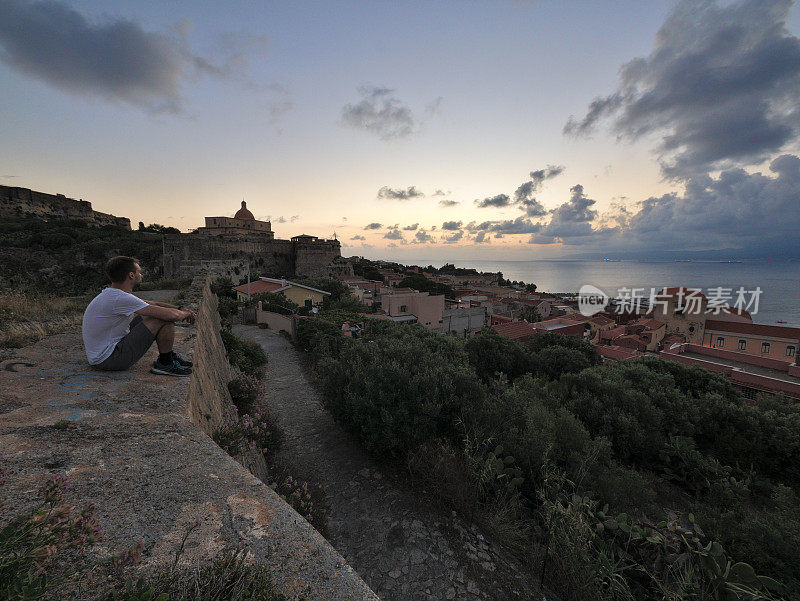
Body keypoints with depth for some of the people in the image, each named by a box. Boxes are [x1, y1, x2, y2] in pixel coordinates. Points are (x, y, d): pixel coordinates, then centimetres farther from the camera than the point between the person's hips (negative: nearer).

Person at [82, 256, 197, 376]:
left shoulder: (110, 294, 8)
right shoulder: (120, 298, -25)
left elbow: (150, 304, 19)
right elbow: (172, 315, -29)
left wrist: (180, 309, 9)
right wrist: (185, 314, -7)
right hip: (109, 360, -10)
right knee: (166, 319, -18)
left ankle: (168, 355, 19)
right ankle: (165, 364, -2)